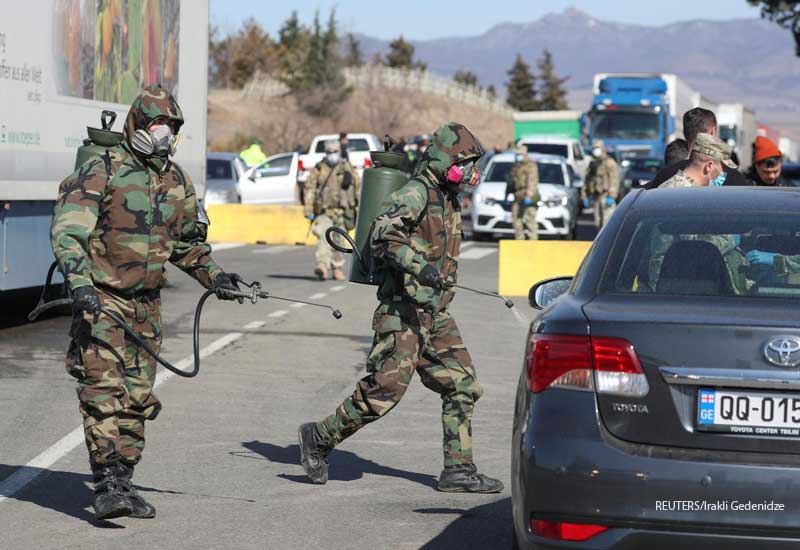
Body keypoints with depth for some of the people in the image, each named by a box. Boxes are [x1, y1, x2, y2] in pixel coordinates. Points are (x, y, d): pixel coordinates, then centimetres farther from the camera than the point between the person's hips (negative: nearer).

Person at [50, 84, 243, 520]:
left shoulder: (177, 182, 10)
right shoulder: (102, 171, -10)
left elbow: (186, 242, 25)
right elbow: (67, 230, -18)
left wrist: (213, 276, 11)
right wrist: (79, 283, -32)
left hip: (146, 304, 7)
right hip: (101, 300, -7)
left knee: (137, 397, 8)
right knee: (104, 391, -16)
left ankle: (122, 482, 17)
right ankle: (106, 488, -20)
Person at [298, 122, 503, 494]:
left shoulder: (448, 200, 17)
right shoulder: (416, 193, -12)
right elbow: (383, 234, -26)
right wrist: (419, 267, -36)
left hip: (435, 314, 9)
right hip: (403, 310, -9)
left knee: (463, 387, 4)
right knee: (385, 388, -10)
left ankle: (458, 470, 7)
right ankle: (319, 438, 6)